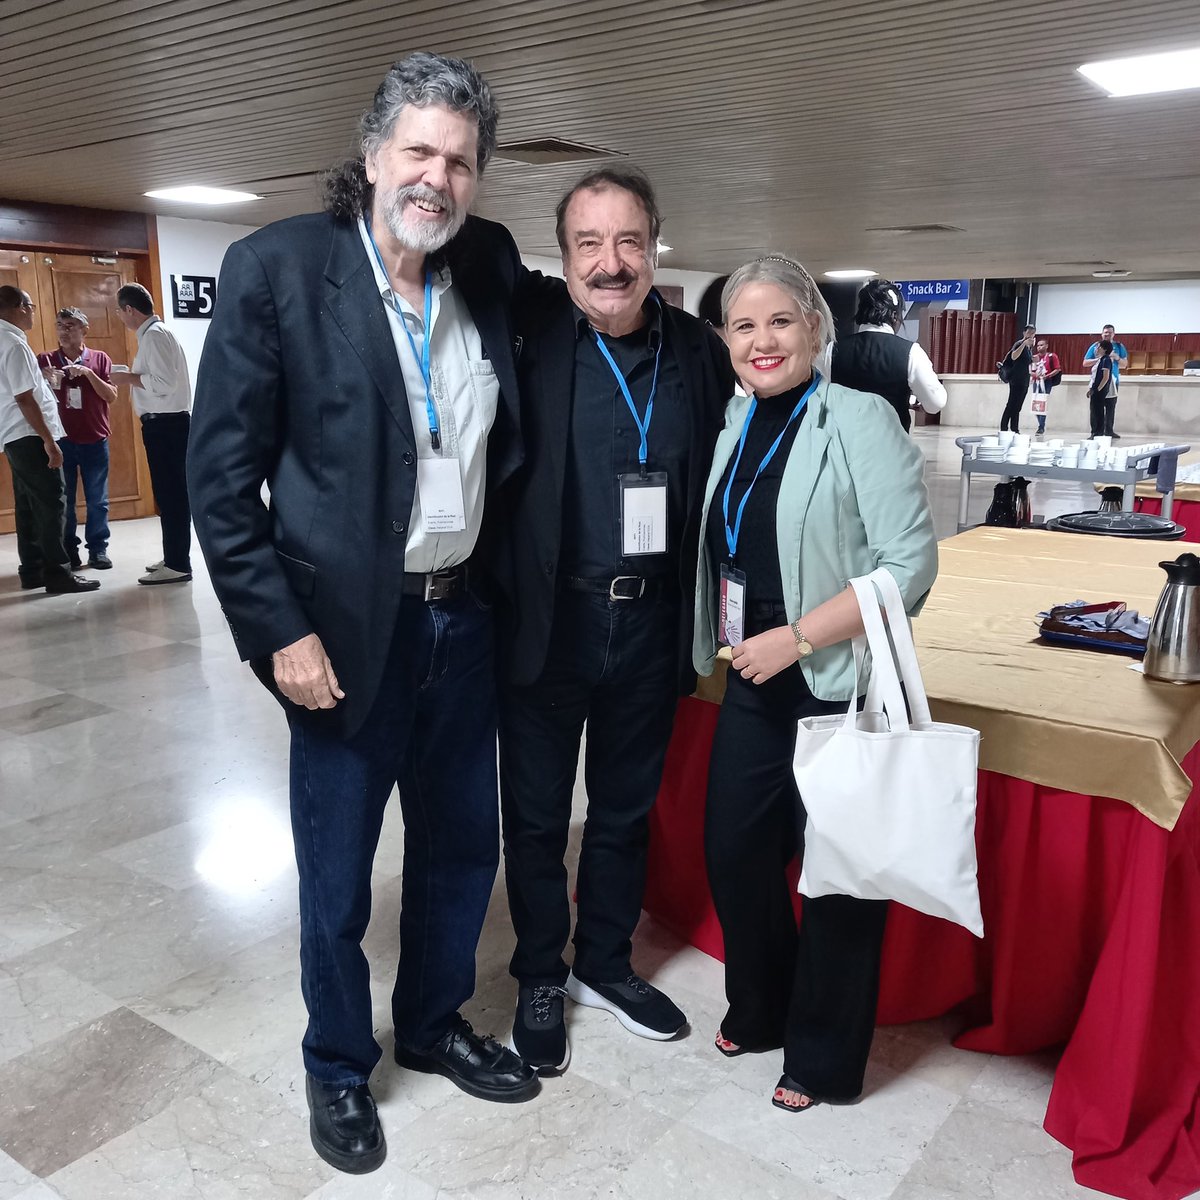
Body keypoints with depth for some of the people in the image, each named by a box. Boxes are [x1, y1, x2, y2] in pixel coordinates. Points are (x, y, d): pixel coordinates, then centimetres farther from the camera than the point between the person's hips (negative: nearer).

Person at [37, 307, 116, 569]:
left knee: (97, 500, 5)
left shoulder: (100, 359, 4)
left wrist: (88, 373, -15)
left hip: (95, 440, 0)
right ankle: (68, 552, 10)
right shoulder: (46, 361, 5)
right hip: (61, 440, 0)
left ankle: (98, 549, 13)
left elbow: (111, 396, -2)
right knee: (63, 500, 3)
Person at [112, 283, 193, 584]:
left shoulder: (154, 335, -14)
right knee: (170, 493, 14)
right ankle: (174, 557, 23)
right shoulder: (155, 332, 17)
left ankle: (178, 565, -3)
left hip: (165, 424, -10)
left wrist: (130, 378, -10)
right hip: (166, 422, 10)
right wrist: (133, 379, 12)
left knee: (171, 494, -7)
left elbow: (164, 381, -23)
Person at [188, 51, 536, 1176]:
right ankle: (337, 1066, 37)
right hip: (347, 630, -4)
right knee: (335, 875, 11)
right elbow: (220, 473, -10)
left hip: (465, 618, 5)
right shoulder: (276, 266, -11)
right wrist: (280, 630, -14)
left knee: (461, 846, 19)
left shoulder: (490, 267, 3)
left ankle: (434, 1023, 44)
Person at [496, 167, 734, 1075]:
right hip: (546, 619, -2)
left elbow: (721, 480, 9)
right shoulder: (531, 327, -6)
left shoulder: (698, 350, 2)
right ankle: (540, 976, 36)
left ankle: (606, 963, 41)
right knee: (537, 816, 13)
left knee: (627, 809, 19)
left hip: (651, 625, 3)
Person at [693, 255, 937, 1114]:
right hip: (754, 682, 7)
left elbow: (911, 564, -19)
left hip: (839, 686, -6)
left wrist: (794, 638, -20)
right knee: (734, 850, 13)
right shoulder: (738, 423, 8)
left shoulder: (860, 420, -13)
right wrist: (726, 643, 8)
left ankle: (823, 1057, 28)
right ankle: (760, 1011, 38)